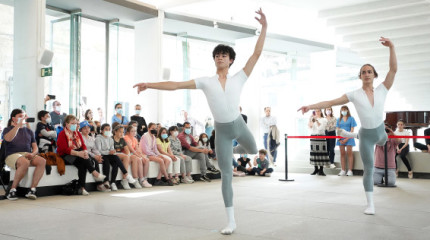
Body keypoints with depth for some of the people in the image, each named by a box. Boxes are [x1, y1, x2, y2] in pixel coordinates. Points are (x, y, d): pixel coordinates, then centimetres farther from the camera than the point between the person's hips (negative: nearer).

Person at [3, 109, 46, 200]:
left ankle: (32, 190, -32)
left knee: (42, 161, -28)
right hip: (12, 155, -4)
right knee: (25, 162, -39)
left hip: (27, 155, 4)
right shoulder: (7, 129, 13)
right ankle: (12, 190, -28)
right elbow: (8, 139, -13)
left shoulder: (29, 131, 25)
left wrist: (32, 154, -5)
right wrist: (18, 125, -20)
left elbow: (35, 147, 18)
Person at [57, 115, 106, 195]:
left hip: (78, 154, 5)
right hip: (65, 156, -5)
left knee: (82, 165, -27)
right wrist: (78, 153, -31)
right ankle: (94, 173, -32)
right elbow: (65, 149, -17)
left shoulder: (78, 133, 17)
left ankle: (82, 188, -28)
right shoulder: (62, 134, -4)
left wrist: (85, 152, -19)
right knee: (82, 159, -33)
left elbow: (83, 145, 6)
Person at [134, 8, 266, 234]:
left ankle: (236, 148, 63)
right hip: (221, 130, -1)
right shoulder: (206, 82, -1)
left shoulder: (238, 78, -1)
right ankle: (231, 220, 9)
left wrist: (264, 27, -13)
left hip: (239, 124, 1)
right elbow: (175, 85, -5)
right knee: (226, 175, 1)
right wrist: (150, 84, -12)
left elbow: (256, 54, -6)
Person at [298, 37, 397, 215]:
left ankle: (352, 135, 58)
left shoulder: (382, 90, -7)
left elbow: (393, 69, -18)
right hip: (366, 135, -3)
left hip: (380, 131, 3)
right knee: (368, 169, 1)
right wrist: (311, 106, -20)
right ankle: (370, 204, 11)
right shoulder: (355, 95, -10)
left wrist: (391, 47, -28)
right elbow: (331, 102, -11)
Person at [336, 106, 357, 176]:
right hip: (341, 138, 4)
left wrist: (347, 138, -14)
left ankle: (350, 170, -1)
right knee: (342, 154, 4)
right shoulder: (339, 119, 11)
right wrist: (339, 139, -6)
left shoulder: (351, 118, 1)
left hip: (348, 138, -3)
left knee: (349, 153, -3)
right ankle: (343, 170, 6)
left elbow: (352, 130, -4)